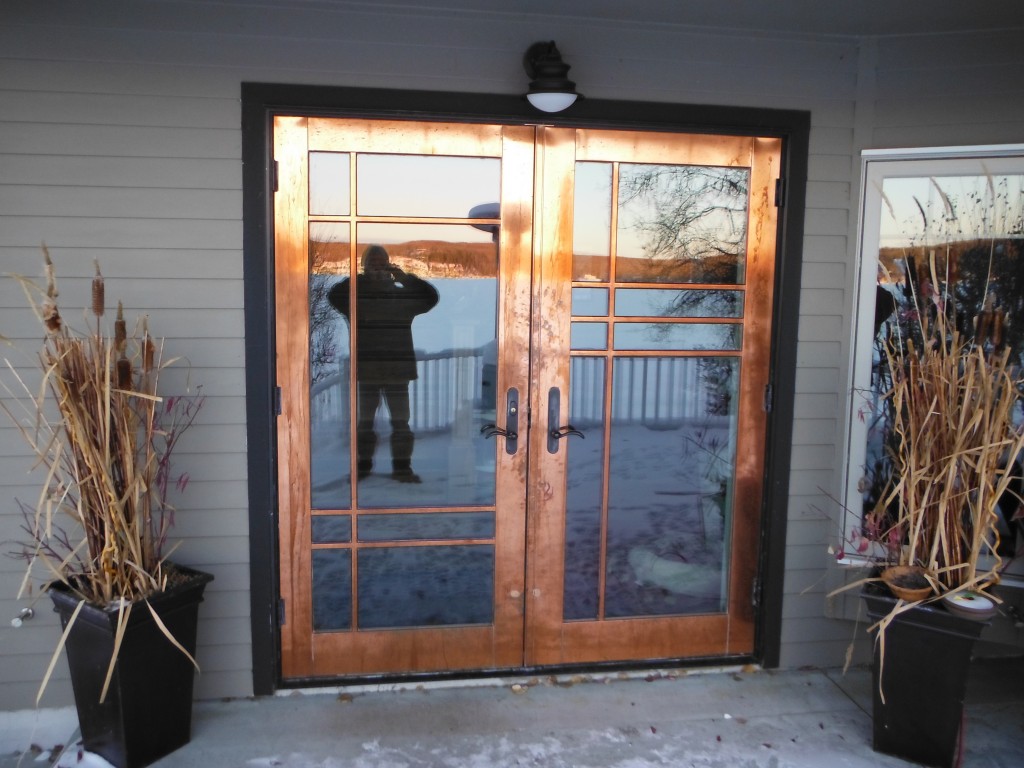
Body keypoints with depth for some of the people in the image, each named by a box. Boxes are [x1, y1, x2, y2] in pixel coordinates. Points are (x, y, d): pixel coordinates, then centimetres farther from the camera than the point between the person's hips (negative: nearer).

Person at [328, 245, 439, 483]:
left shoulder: (402, 295, 6)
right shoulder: (355, 297, 4)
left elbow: (430, 297, -4)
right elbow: (334, 296, -12)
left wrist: (404, 278, -13)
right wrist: (360, 278, -19)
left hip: (397, 369, 0)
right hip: (367, 369, 0)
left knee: (400, 420, 2)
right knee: (365, 420, 7)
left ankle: (402, 466, 8)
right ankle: (363, 465, 16)